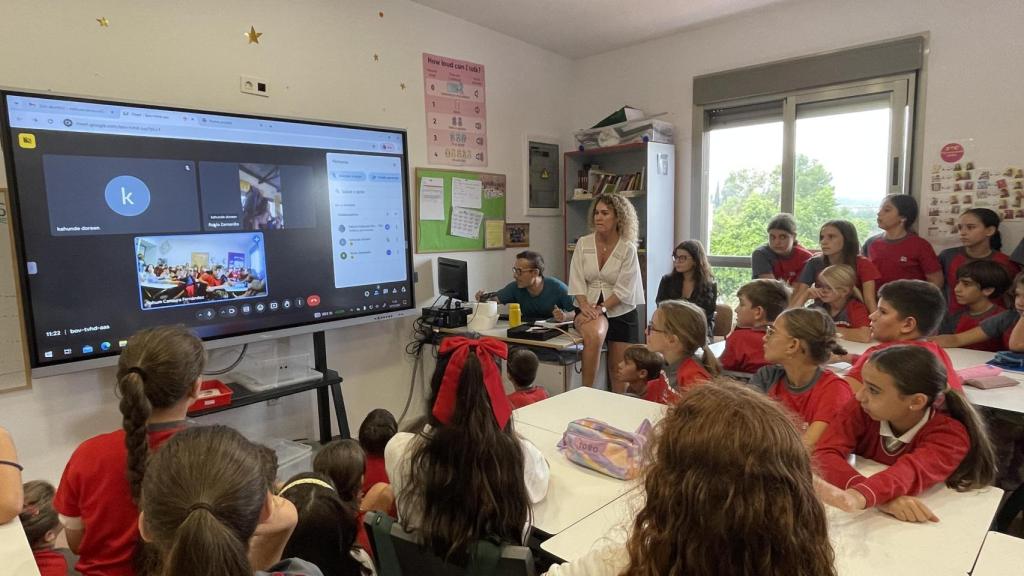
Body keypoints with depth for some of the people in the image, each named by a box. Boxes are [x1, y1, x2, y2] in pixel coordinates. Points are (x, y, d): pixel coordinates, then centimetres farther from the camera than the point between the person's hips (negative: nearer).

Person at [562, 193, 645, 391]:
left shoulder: (627, 248, -5)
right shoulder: (583, 243, 2)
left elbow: (623, 289, -11)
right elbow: (577, 280, -2)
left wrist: (601, 308, -22)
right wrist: (585, 306, -18)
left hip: (620, 311, 0)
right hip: (589, 307, 0)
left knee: (619, 369, 5)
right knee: (594, 334, -33)